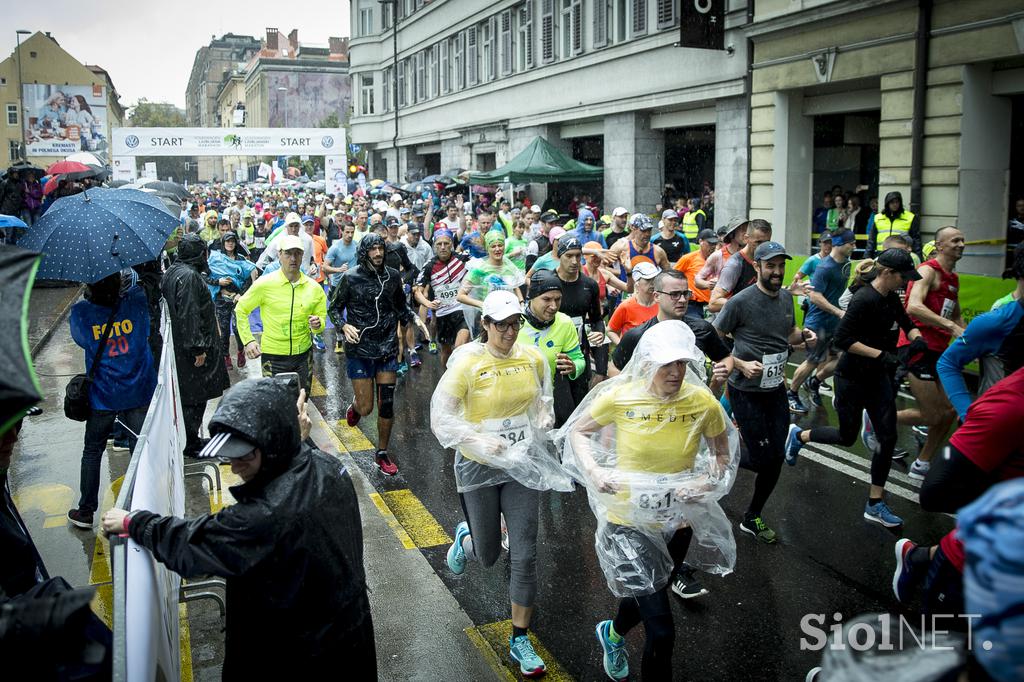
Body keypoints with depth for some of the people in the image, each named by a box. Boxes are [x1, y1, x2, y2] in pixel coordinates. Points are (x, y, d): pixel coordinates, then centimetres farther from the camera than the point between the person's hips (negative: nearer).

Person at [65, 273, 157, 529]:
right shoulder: (136, 300, -13)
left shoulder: (81, 312, -13)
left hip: (102, 397, 0)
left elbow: (80, 339, 6)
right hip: (139, 393, 0)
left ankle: (86, 511, 24)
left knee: (92, 452, 16)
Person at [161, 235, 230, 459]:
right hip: (190, 348, -10)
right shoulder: (189, 276, -21)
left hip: (179, 346, 10)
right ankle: (190, 445, 9)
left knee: (189, 396, 18)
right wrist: (198, 348, -23)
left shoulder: (171, 272, 12)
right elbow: (189, 315, -25)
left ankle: (189, 440, 28)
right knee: (194, 397, 0)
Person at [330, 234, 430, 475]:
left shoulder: (393, 276, 0)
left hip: (387, 348, 3)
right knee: (366, 407, 0)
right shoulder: (350, 278, -8)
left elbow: (401, 306, 13)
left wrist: (415, 318, -6)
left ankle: (382, 454, 22)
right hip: (359, 350, -2)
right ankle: (355, 405, 39)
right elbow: (334, 308, 1)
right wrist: (344, 326, -18)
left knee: (387, 405, 4)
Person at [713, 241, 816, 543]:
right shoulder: (741, 301, -16)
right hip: (747, 392, -6)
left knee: (775, 459, 9)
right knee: (763, 460, -7)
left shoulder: (786, 297, 6)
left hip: (777, 389, 7)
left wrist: (803, 335, -2)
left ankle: (752, 518, 27)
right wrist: (740, 364, -22)